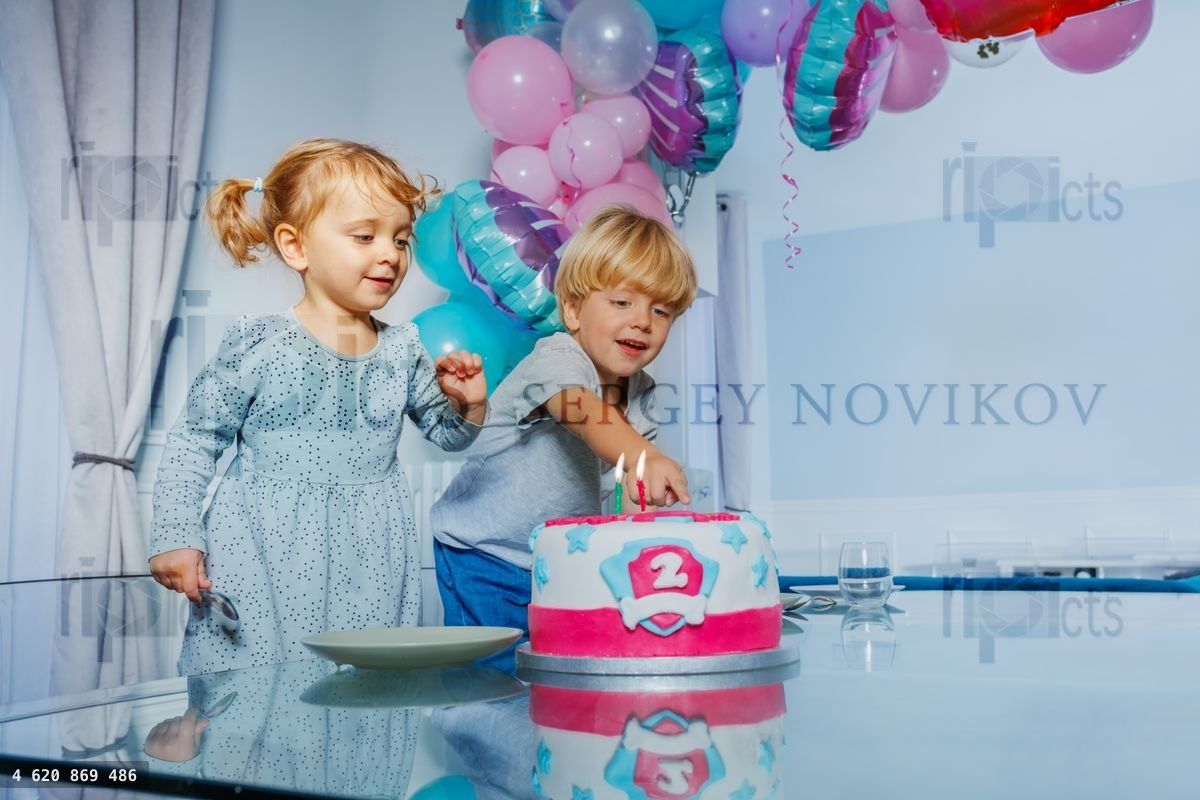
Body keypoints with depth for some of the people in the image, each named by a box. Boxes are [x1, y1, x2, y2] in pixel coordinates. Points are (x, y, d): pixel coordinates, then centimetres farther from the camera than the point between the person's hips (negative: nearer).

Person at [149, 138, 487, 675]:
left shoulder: (404, 349, 3)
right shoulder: (258, 345, -9)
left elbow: (446, 435, 17)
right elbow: (195, 440, 0)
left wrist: (469, 404, -4)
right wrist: (175, 537, -5)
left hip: (367, 564, 3)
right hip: (264, 565, -3)